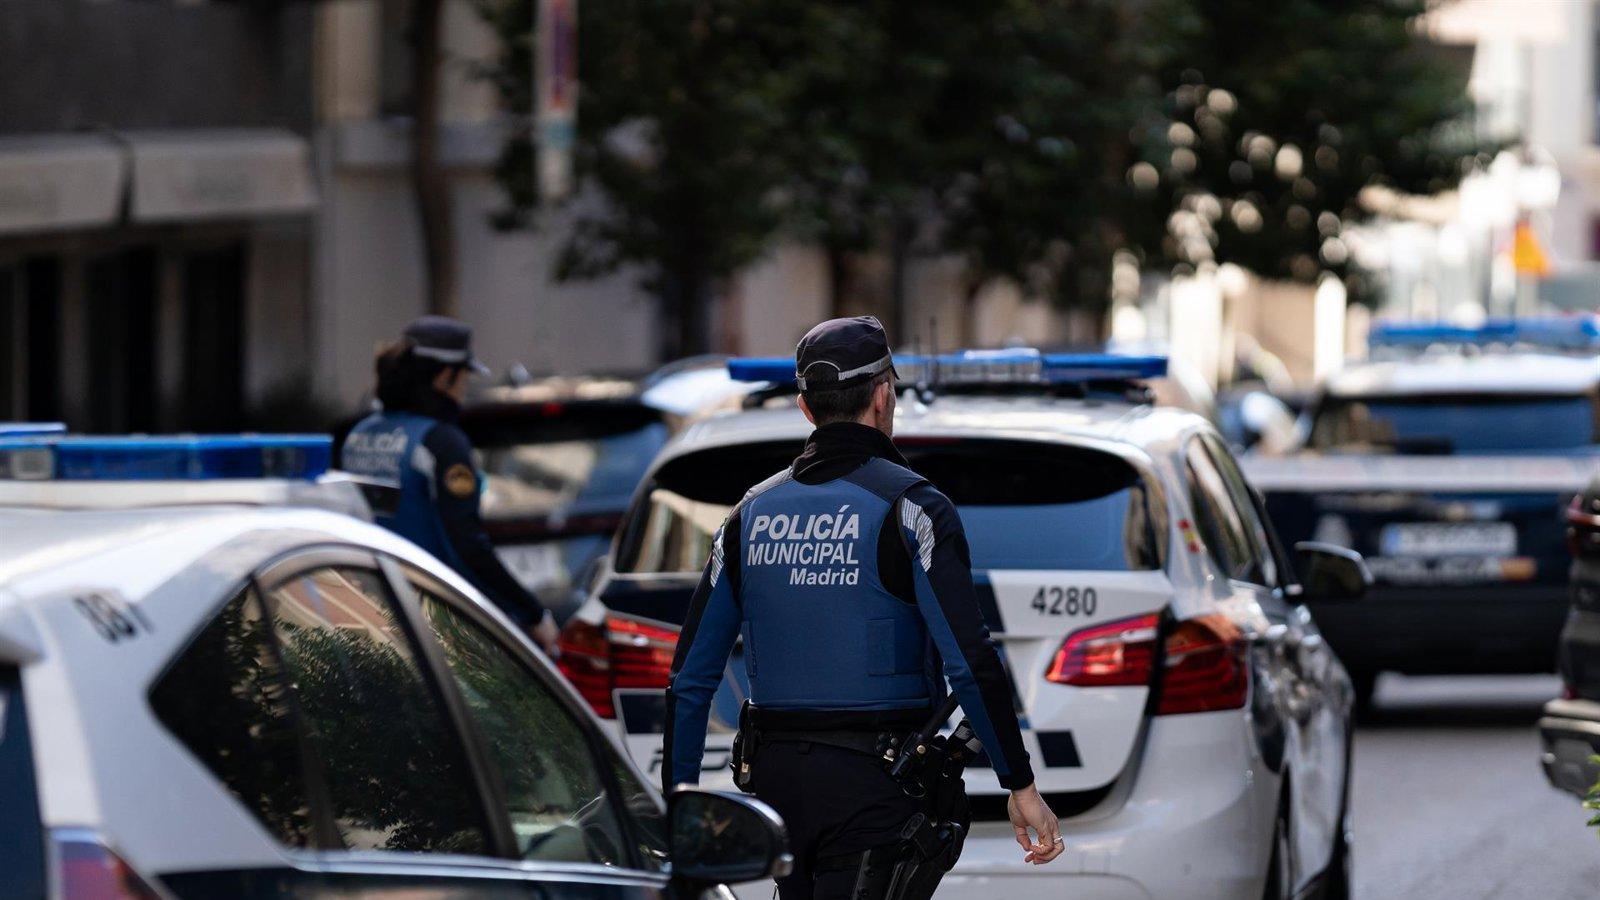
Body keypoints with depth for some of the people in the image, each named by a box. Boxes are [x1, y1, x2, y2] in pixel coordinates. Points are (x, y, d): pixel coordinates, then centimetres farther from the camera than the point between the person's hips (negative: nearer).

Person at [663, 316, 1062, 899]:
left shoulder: (751, 514, 9)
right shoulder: (907, 507, -7)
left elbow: (690, 678, 9)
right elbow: (970, 662, -15)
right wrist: (1021, 787, -9)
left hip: (775, 782, 6)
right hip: (875, 786, -6)